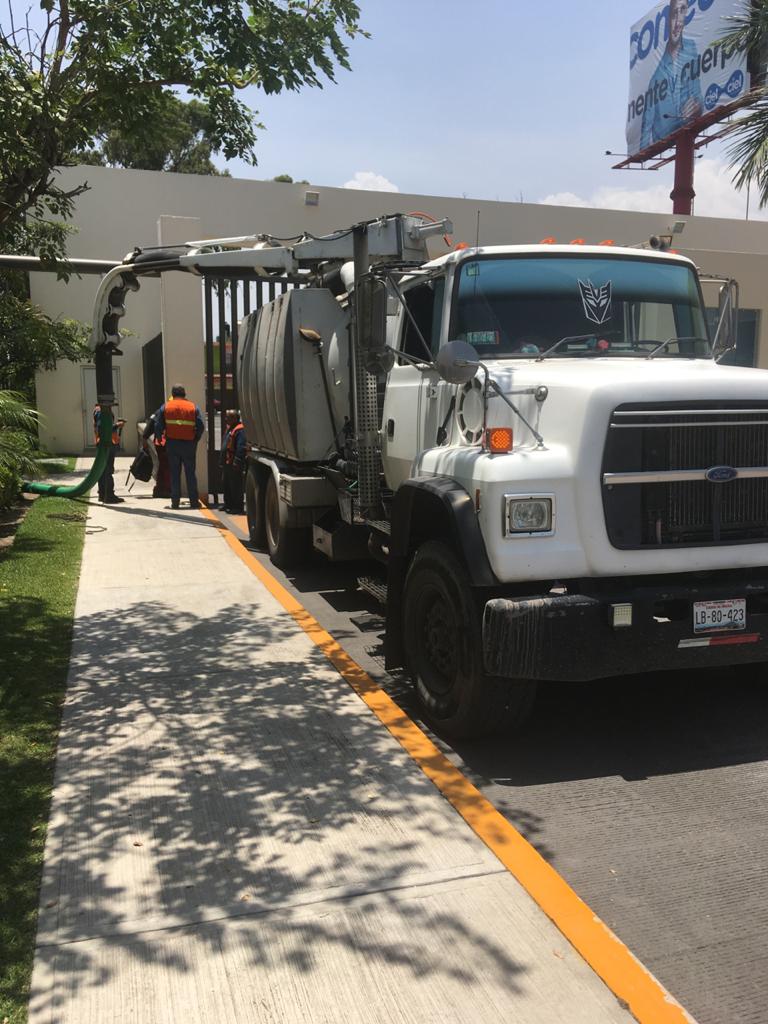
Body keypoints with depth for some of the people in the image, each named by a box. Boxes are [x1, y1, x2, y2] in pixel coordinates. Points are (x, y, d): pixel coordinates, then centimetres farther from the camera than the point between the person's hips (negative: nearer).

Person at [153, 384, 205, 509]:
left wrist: (160, 439, 9)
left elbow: (158, 426, -3)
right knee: (190, 472, 6)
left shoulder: (165, 407, 3)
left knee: (174, 473, 6)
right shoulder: (193, 407, 3)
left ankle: (175, 501, 4)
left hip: (172, 443, 0)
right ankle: (194, 501, 5)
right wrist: (195, 440, 6)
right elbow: (201, 426, -4)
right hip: (189, 444, 0)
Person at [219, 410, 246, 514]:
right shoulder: (230, 428, 18)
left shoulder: (240, 430, -16)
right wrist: (221, 461, 21)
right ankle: (228, 505, 28)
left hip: (233, 464, -11)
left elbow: (241, 448, -24)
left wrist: (237, 462, -27)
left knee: (235, 486, -5)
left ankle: (238, 508, 1)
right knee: (225, 485, 17)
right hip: (226, 463, 11)